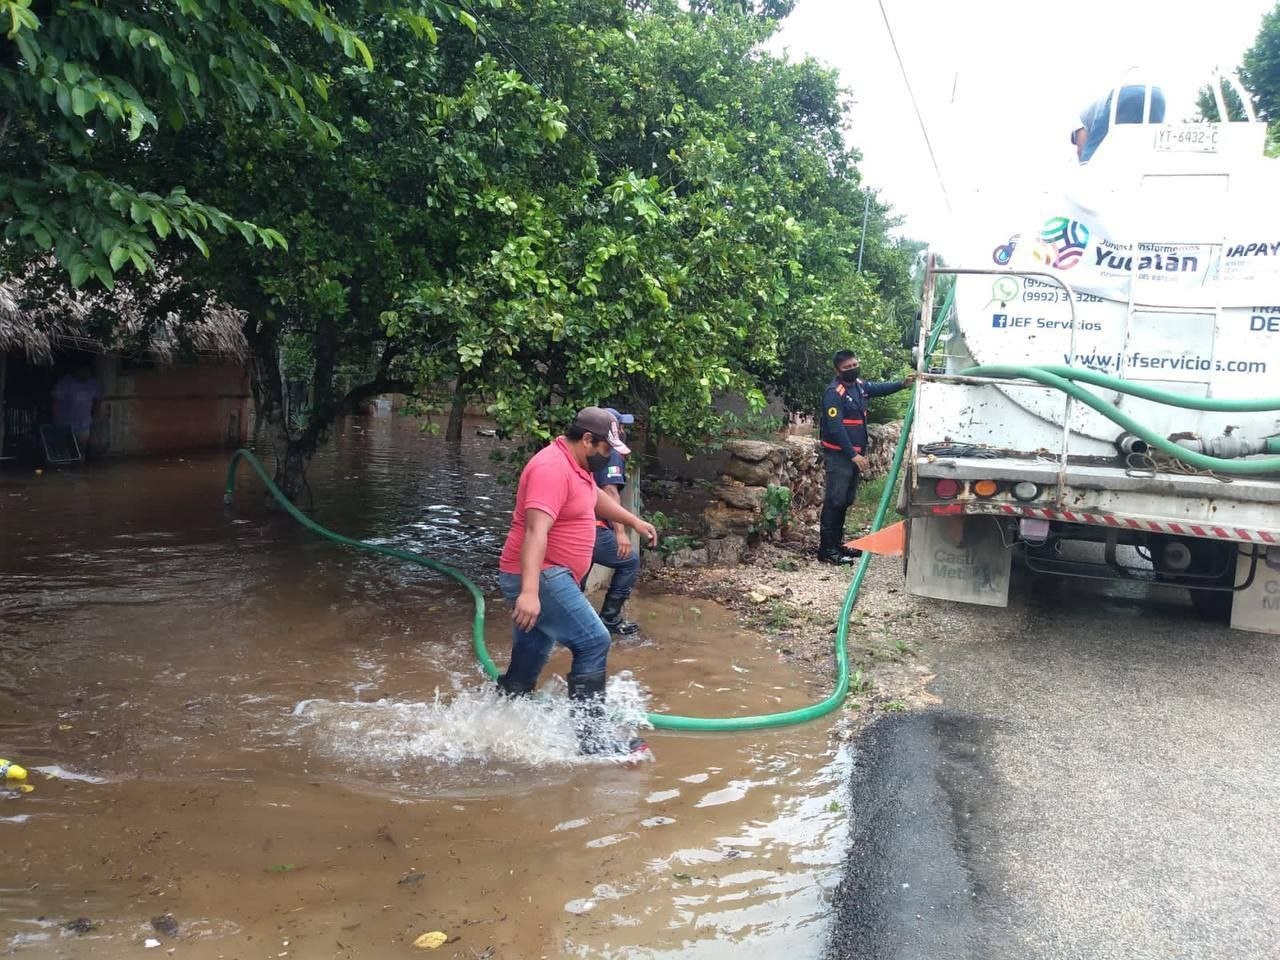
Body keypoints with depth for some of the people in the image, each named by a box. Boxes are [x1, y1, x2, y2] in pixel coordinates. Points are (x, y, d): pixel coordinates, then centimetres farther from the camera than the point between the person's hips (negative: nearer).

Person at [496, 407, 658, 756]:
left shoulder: (574, 465, 14)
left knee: (526, 666, 14)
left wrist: (634, 521, 46)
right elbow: (535, 531, -31)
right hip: (537, 578, -11)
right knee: (594, 643, -15)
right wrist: (530, 591, -39)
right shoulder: (552, 468, -19)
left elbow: (597, 498, 36)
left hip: (548, 577, 11)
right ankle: (590, 735, -11)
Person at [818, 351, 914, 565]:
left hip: (855, 453, 9)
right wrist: (853, 455, -23)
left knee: (846, 500, 14)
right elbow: (836, 428, -22)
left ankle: (837, 543, 23)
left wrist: (902, 383, 10)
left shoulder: (859, 385, 9)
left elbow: (880, 389, 27)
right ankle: (826, 549, -6)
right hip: (838, 455, -9)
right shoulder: (834, 393, -17)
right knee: (834, 501, -9)